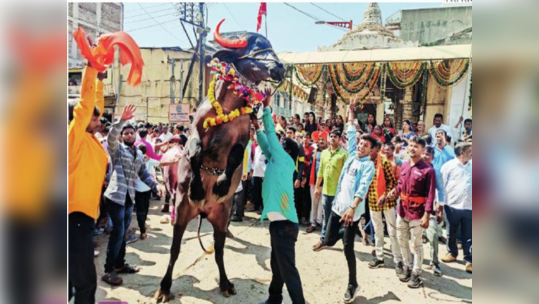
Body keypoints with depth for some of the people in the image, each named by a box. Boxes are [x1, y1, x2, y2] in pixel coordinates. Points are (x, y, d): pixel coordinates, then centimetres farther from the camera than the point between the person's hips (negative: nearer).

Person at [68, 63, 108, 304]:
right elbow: (86, 102, -17)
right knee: (85, 282, -5)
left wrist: (100, 80, 20)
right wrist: (91, 68, -13)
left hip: (84, 214, 9)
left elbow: (95, 105, 21)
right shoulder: (76, 136, -10)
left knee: (74, 278, 19)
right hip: (77, 215, -9)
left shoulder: (90, 139, 11)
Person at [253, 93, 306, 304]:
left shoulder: (285, 159, -6)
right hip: (280, 221, 9)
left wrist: (266, 108, 3)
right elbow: (267, 147, 25)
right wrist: (257, 128, 24)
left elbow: (271, 134, -4)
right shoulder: (278, 161, 14)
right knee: (277, 265, 21)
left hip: (284, 223, -9)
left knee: (287, 269, -4)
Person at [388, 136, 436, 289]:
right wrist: (395, 191, -6)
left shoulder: (428, 170, -15)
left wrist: (426, 215, -20)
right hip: (402, 210, 7)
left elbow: (430, 194, -16)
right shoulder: (404, 166, 5)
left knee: (417, 244, 6)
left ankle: (416, 274, 20)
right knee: (402, 241, 17)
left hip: (417, 213, -7)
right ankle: (407, 268, 35)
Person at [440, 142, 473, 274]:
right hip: (452, 206, -2)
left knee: (468, 236, 4)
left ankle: (469, 260, 14)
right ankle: (452, 253, 34)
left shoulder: (471, 165, 6)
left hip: (469, 207, 2)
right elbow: (442, 185, -3)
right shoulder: (448, 166, -4)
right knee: (451, 233, 14)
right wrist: (441, 204, -5)